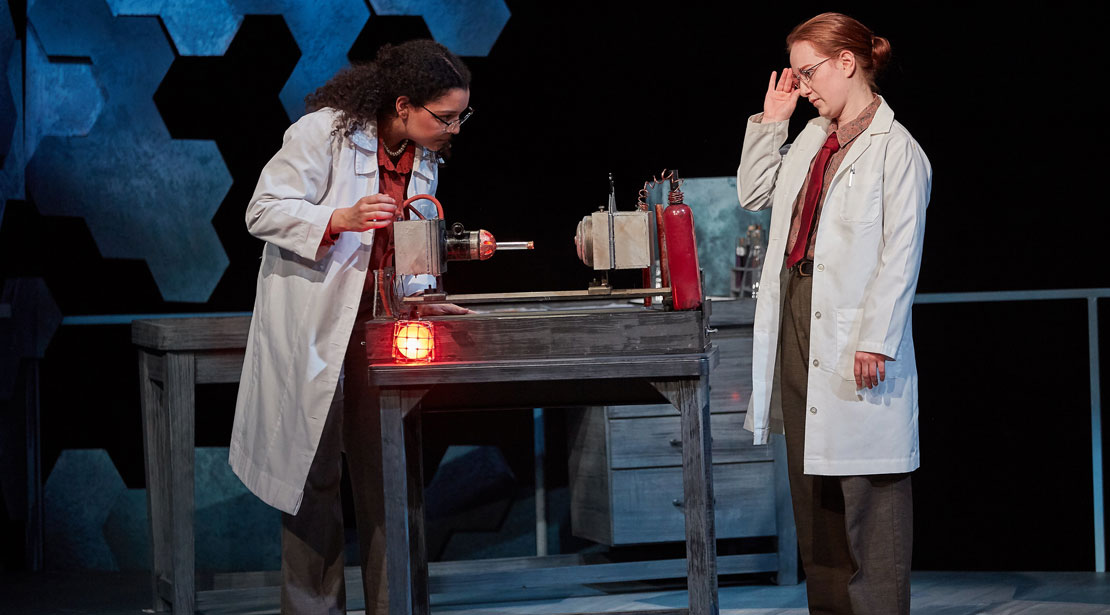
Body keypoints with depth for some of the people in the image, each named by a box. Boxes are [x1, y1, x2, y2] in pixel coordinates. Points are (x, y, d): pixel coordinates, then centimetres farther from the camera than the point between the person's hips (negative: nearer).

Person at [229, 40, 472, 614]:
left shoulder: (424, 160, 9)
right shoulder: (324, 131, -13)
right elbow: (264, 211, -14)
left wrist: (420, 298, 0)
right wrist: (341, 218, -27)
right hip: (312, 326, -6)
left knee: (385, 473, 6)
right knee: (314, 474, -1)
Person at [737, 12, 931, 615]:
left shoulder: (895, 149, -10)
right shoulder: (813, 137, 15)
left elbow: (901, 255, -14)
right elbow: (754, 194, 26)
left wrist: (876, 340, -19)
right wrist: (770, 122, 16)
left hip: (853, 332, -9)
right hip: (797, 317, 9)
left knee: (866, 487, -5)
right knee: (810, 479, 12)